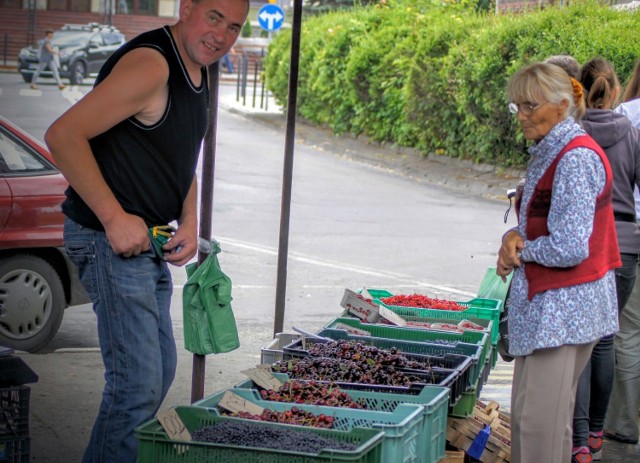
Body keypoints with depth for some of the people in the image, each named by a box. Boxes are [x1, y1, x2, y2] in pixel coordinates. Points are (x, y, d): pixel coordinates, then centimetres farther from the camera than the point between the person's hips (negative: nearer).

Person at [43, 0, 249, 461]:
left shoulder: (198, 73, 12)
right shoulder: (150, 65, -19)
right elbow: (63, 135, -26)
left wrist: (189, 224, 7)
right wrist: (115, 218, -25)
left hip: (151, 244, 10)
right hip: (112, 239, -10)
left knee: (160, 371, 17)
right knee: (139, 384, -11)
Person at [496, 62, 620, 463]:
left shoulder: (576, 158, -18)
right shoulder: (550, 153, 14)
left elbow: (569, 248, -22)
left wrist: (521, 249, -6)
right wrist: (516, 236, -2)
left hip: (561, 308, -10)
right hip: (548, 302, 10)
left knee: (538, 416, -8)